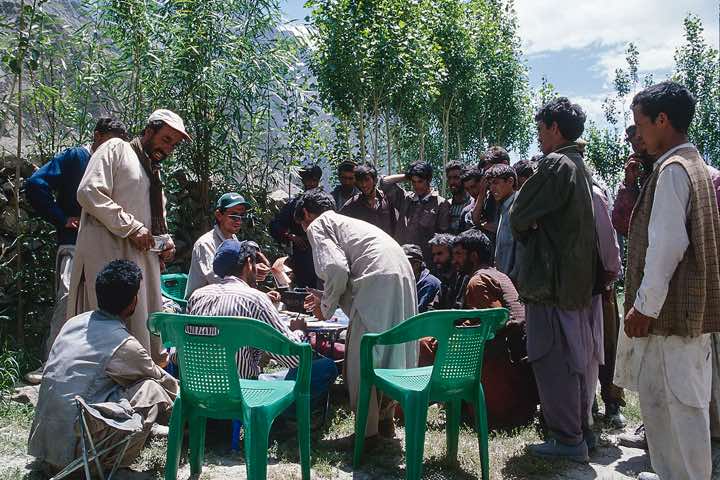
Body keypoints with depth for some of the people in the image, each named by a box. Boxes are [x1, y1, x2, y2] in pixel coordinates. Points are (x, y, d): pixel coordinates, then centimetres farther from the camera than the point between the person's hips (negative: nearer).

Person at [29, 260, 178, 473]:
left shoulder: (74, 322, 5)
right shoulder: (125, 345, -14)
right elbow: (160, 378, 5)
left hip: (42, 442, 7)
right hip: (74, 446, -7)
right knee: (152, 388, -2)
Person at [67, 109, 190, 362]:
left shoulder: (154, 171, 26)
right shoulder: (116, 149, 2)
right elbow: (89, 192, -12)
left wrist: (166, 242, 9)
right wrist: (131, 228, -15)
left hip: (143, 258, 8)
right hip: (108, 254, -8)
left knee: (143, 326, 5)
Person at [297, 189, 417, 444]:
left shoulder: (318, 225, 8)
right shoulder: (347, 222, 33)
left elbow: (336, 268, -9)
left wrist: (326, 307, 5)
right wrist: (326, 298, 37)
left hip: (378, 281, -9)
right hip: (403, 278, 9)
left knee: (360, 361, 0)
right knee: (390, 352, 17)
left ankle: (368, 430, 6)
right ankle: (386, 420, 28)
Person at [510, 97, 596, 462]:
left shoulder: (555, 165, -13)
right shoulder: (582, 168, 15)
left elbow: (519, 216, -11)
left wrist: (526, 234, 8)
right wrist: (536, 232, 13)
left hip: (551, 278, -9)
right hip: (579, 278, 9)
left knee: (552, 358, -2)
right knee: (577, 357, 16)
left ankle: (567, 438, 6)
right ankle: (582, 428, 27)